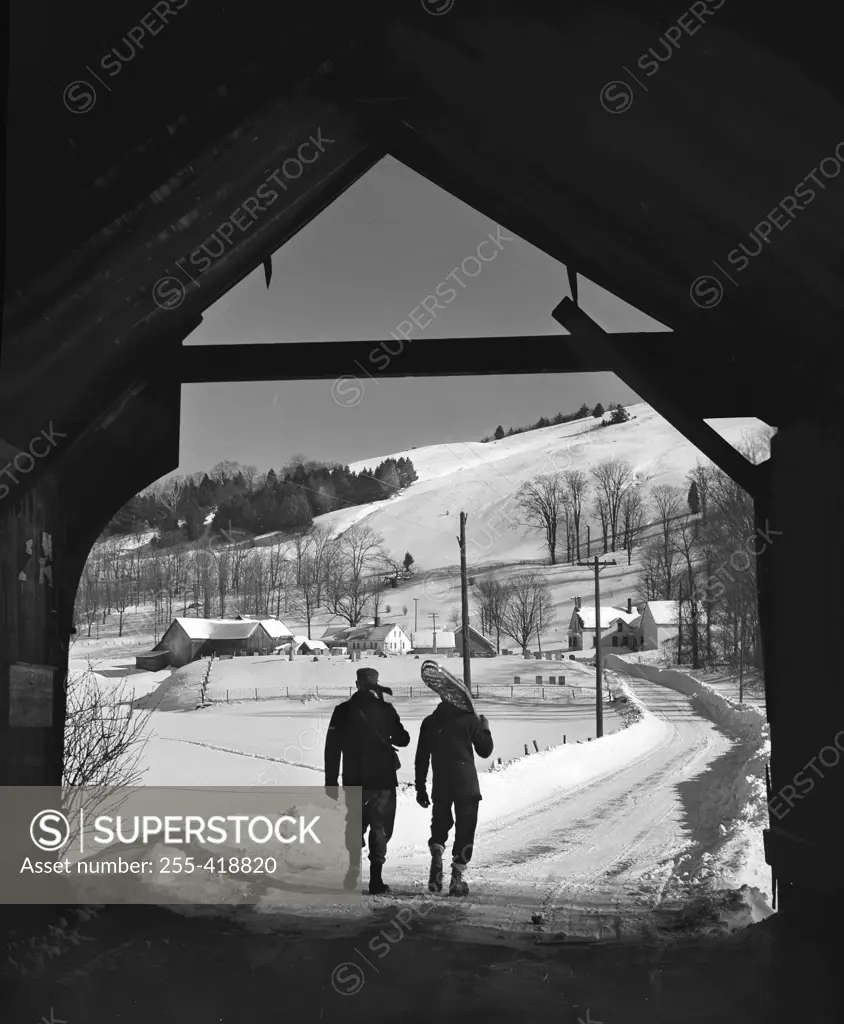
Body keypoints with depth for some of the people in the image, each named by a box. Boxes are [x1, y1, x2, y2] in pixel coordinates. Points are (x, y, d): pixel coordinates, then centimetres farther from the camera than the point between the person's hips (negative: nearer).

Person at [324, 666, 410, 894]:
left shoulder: (343, 711, -2)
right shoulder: (385, 709, -7)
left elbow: (332, 748, -2)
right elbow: (402, 739, 2)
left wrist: (331, 781, 5)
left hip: (354, 781, 2)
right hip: (383, 780, -1)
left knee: (354, 827, 16)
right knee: (380, 828, 7)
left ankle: (352, 874, 11)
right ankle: (375, 879, 0)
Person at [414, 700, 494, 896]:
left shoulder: (429, 722, 6)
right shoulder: (469, 719, -3)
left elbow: (421, 758, 8)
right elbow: (485, 751, 3)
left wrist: (420, 788, 14)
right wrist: (485, 728, 20)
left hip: (440, 786, 3)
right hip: (467, 784, -3)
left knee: (440, 825, 19)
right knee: (465, 829, 5)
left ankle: (436, 853, -10)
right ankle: (457, 878, 1)